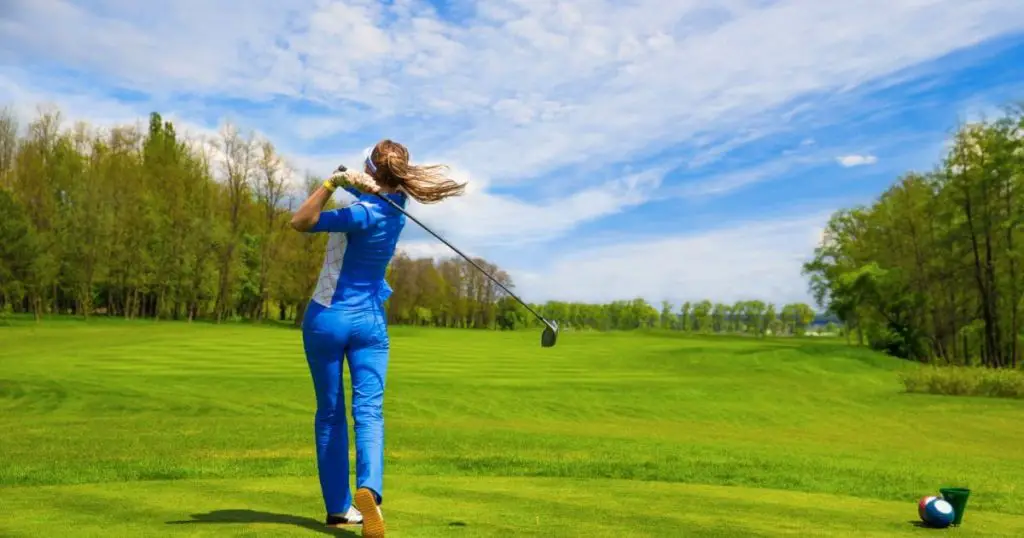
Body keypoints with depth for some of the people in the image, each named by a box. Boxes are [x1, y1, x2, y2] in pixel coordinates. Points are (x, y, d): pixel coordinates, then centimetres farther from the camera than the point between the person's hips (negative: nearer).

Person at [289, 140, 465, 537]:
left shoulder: (364, 215, -19)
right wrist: (350, 179, -8)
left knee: (330, 413, 10)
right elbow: (372, 190, 13)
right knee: (369, 411, -3)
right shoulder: (395, 204, 1)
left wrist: (332, 183, -24)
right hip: (371, 322, 4)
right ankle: (368, 488, -27)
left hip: (326, 318, -4)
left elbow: (300, 222, -20)